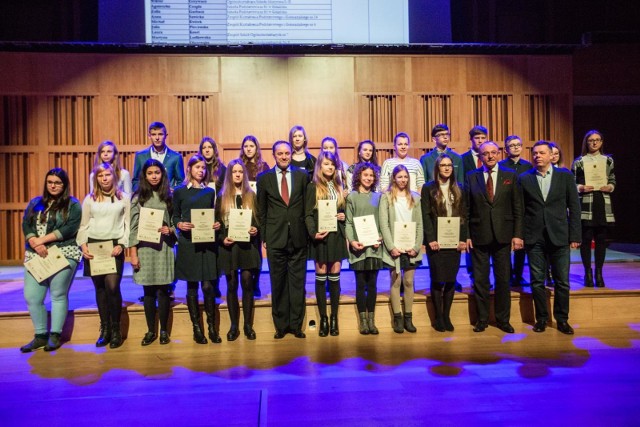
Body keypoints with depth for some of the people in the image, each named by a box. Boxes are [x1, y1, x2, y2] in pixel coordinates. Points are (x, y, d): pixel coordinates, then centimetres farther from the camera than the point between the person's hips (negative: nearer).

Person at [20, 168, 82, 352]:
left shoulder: (73, 204, 2)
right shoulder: (35, 203, 17)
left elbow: (70, 229, -10)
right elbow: (26, 225, 7)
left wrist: (43, 239, -13)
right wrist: (35, 244, -11)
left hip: (63, 255, -4)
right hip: (35, 255, 5)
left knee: (58, 296, 0)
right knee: (31, 297, 1)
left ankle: (55, 336, 12)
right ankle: (41, 336, 15)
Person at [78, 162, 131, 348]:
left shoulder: (124, 198, 6)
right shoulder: (90, 199, 11)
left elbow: (128, 224, 3)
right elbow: (83, 225, 10)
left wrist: (121, 245, -8)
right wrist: (83, 245, -4)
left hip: (114, 246, -2)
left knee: (112, 287, -12)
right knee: (100, 288, 7)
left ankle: (115, 330, 2)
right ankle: (104, 329, 16)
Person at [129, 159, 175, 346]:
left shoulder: (169, 196, 8)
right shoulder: (138, 197, 4)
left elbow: (176, 221, 11)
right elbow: (134, 227, 1)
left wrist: (170, 230, -12)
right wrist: (133, 253, -4)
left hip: (163, 247, 0)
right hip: (144, 247, 0)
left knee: (162, 290, 3)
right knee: (149, 291, 5)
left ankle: (163, 330, 16)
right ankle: (150, 331, 18)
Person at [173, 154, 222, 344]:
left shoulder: (210, 191, 13)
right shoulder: (179, 191, 5)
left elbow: (213, 215, 15)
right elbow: (175, 216, 7)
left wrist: (216, 224, -6)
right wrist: (179, 224, -14)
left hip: (207, 241, 1)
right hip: (188, 242, -1)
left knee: (208, 286, -4)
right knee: (191, 286, 4)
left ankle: (212, 327, 8)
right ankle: (197, 328, 14)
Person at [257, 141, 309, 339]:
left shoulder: (302, 175, 6)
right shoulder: (264, 178, 6)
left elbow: (307, 207, 7)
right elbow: (261, 210, 7)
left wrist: (309, 232, 3)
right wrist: (263, 237, 3)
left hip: (298, 237, 0)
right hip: (275, 238, 0)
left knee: (297, 282, 5)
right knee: (278, 283, 7)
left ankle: (296, 324, 17)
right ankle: (281, 325, 18)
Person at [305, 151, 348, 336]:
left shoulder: (339, 187, 14)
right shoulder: (312, 187, 2)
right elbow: (308, 215, -4)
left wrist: (344, 217, -4)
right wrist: (313, 233, -18)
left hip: (337, 236, 3)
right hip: (320, 236, -3)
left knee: (335, 277, 5)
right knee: (321, 277, 1)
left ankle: (334, 318, 13)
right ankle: (323, 319, 10)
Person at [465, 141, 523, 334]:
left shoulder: (510, 176, 5)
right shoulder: (471, 177, 3)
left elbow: (517, 208, 3)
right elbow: (466, 209, 1)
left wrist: (517, 234, -3)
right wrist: (466, 235, -4)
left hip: (503, 236, 1)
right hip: (478, 236, 0)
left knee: (503, 279, 8)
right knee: (480, 280, 7)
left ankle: (503, 319, 22)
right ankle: (482, 319, 20)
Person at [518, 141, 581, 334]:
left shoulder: (565, 176, 3)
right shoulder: (524, 178, 3)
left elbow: (574, 207, 2)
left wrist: (574, 236, -3)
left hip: (559, 236, 0)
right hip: (534, 238, 0)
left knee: (562, 281, 5)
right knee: (537, 281, 6)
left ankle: (562, 319, 20)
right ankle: (541, 318, 19)